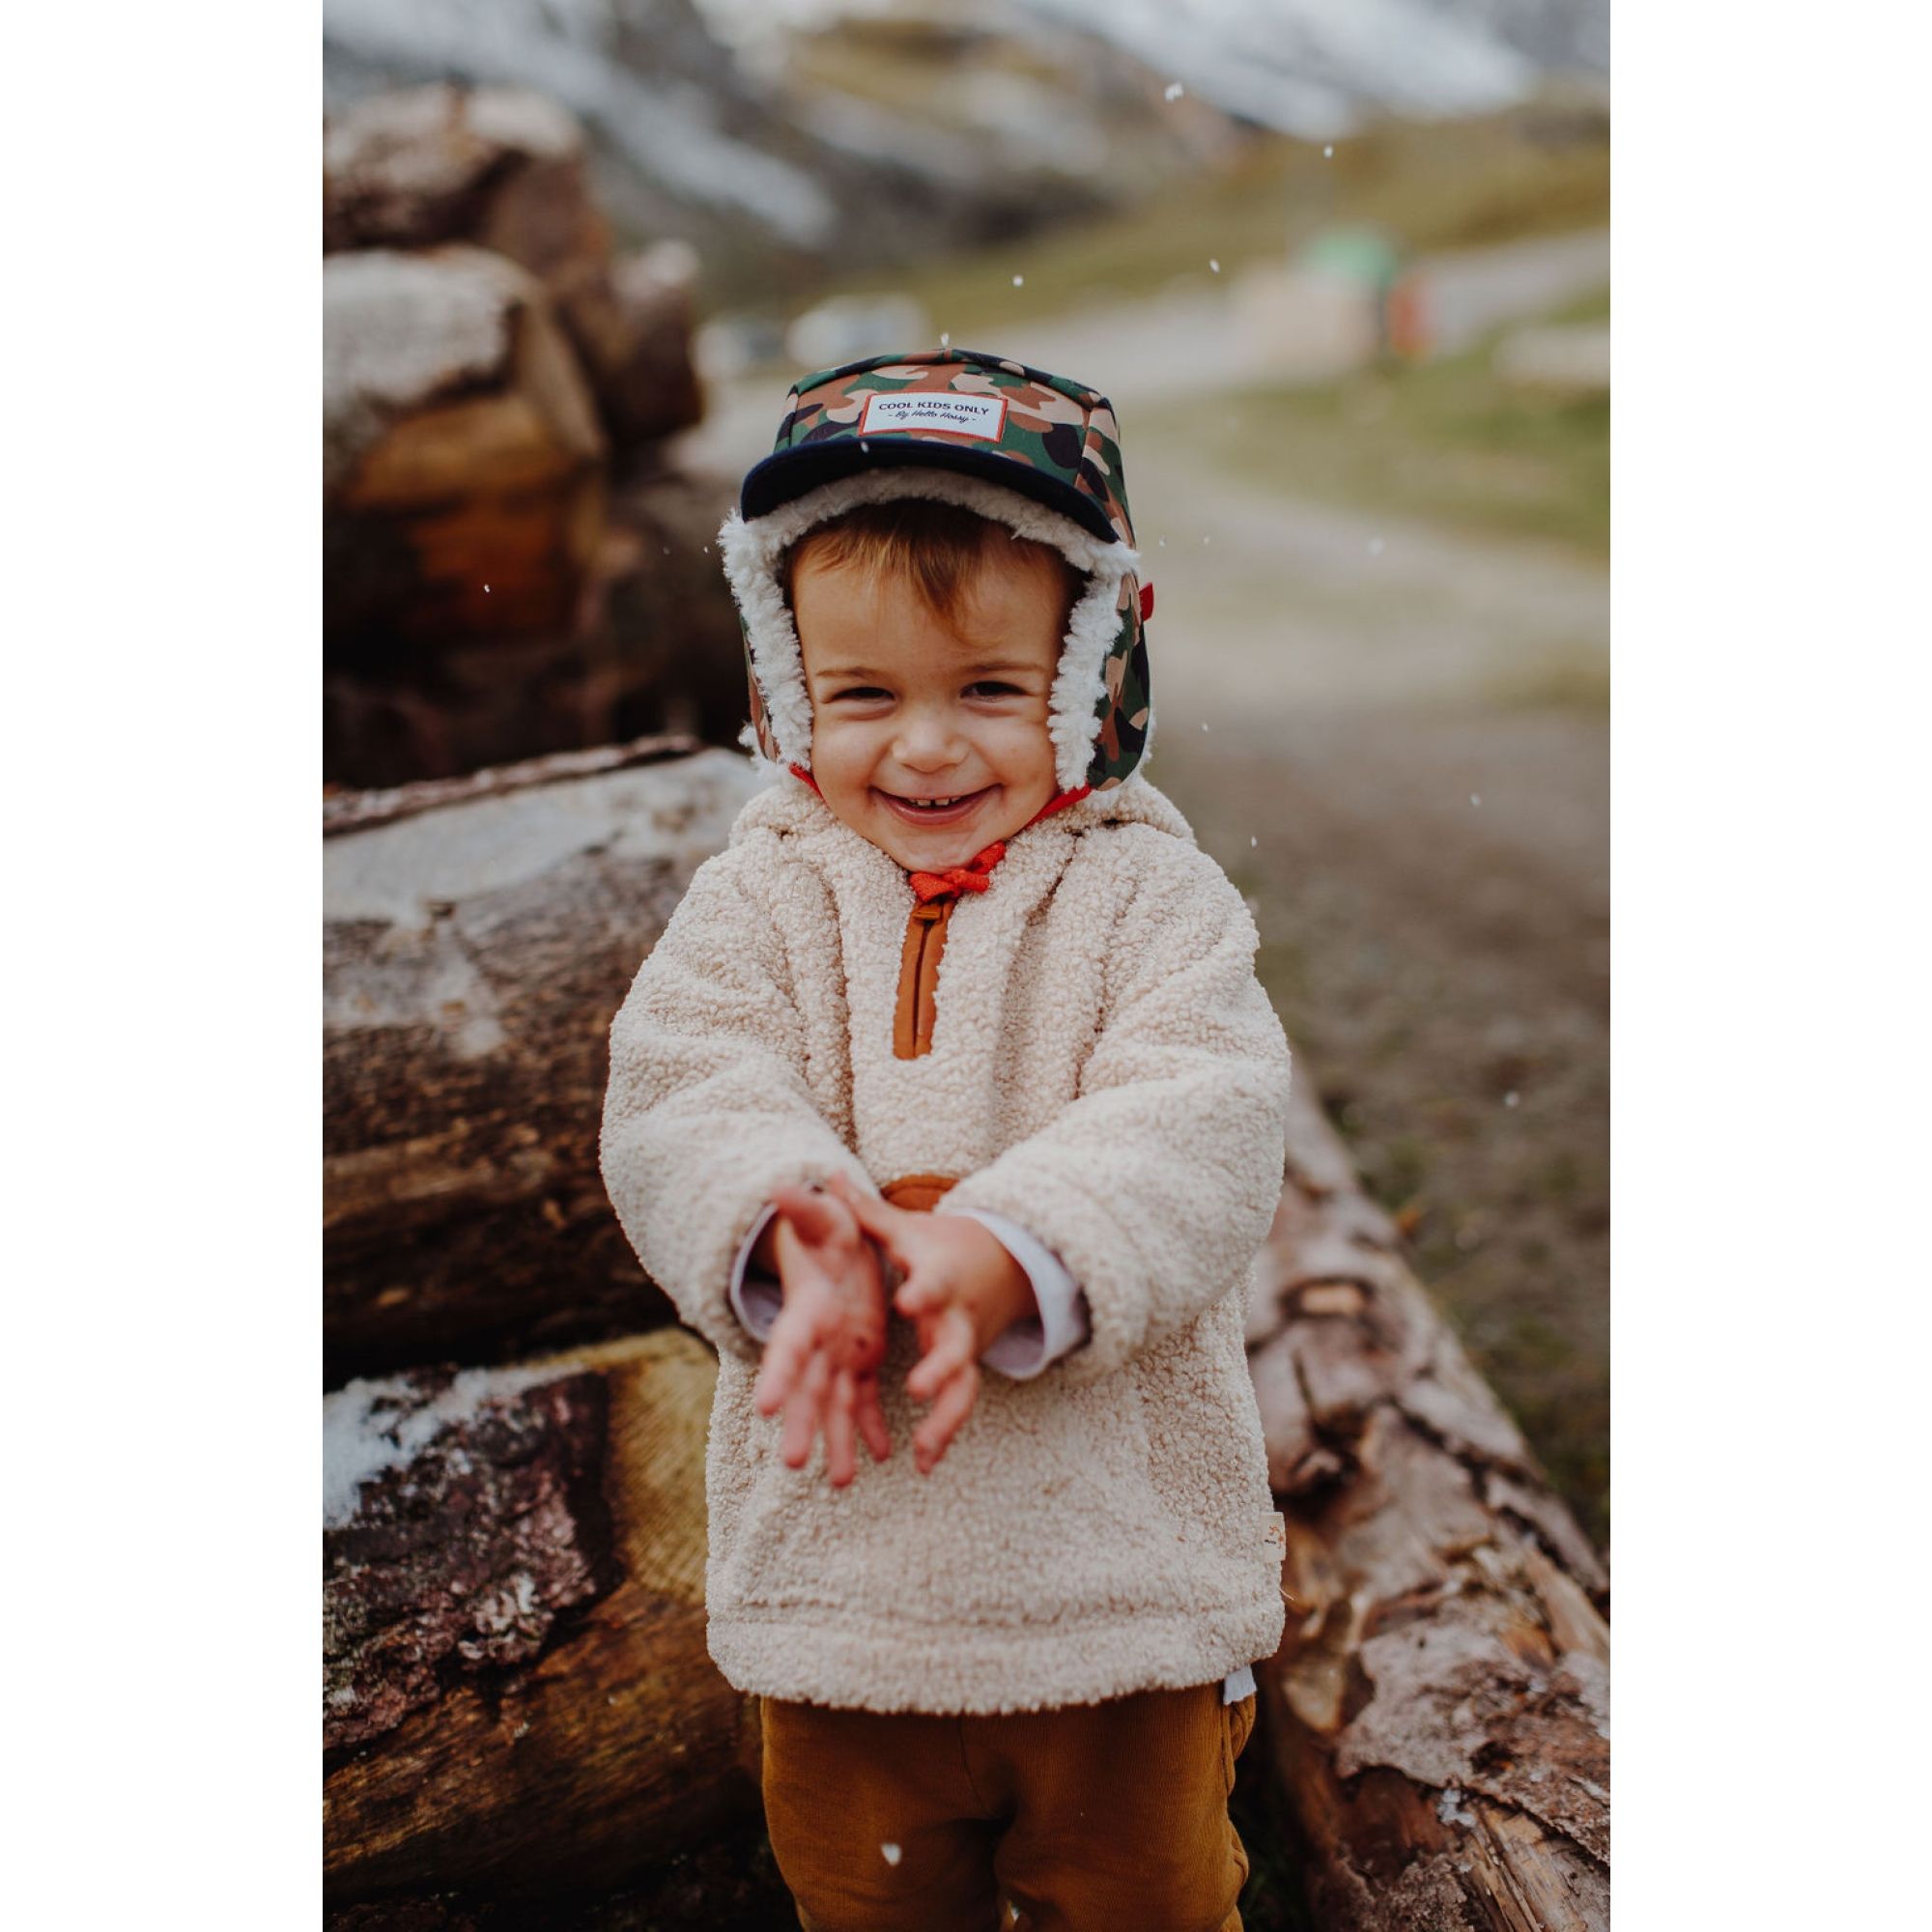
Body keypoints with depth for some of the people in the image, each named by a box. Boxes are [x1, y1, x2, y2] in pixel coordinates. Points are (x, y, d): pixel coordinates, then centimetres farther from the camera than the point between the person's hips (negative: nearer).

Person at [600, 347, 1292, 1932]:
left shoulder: (1153, 895, -7)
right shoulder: (758, 902, -1)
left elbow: (1198, 1135, -18)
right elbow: (682, 1104, -13)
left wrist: (994, 1258, -35)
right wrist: (797, 1240, -34)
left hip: (1121, 1556, -1)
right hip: (836, 1556, 2)